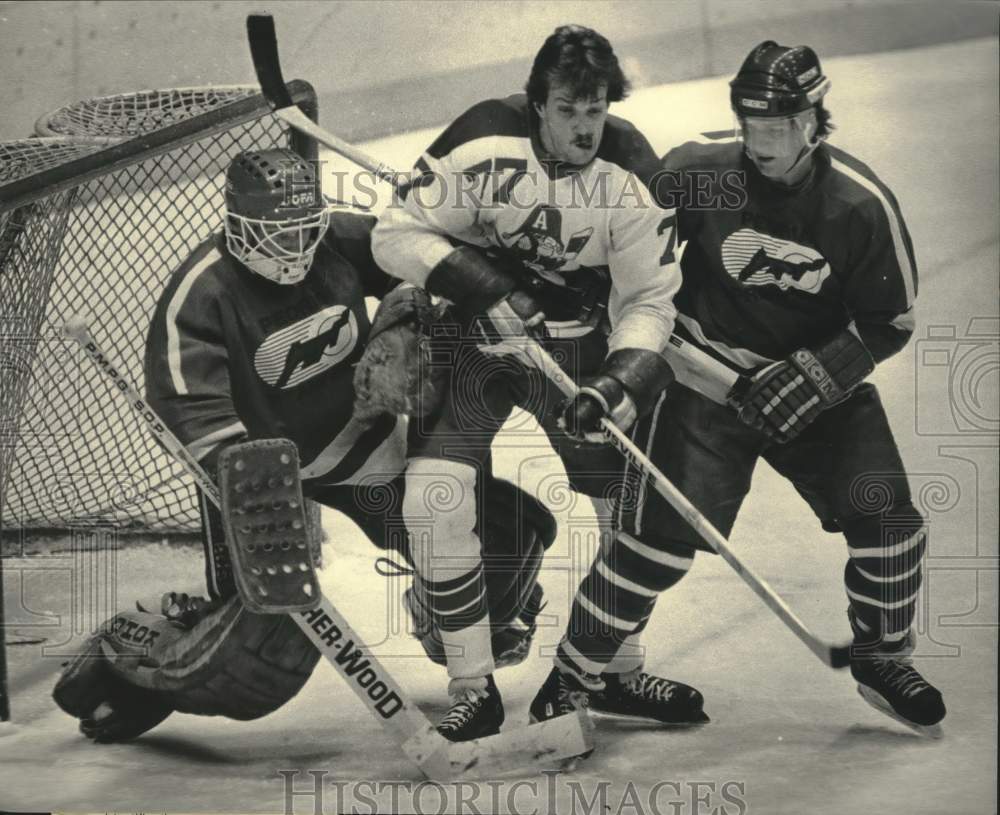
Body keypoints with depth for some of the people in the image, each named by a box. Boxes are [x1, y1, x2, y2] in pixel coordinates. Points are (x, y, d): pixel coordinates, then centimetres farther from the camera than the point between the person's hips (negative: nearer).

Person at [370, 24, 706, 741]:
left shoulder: (633, 179, -15)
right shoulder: (484, 149, -22)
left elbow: (648, 300, -11)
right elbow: (396, 234, -17)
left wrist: (620, 382, -28)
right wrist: (484, 286, -28)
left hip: (580, 343, 2)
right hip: (472, 335, -2)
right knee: (434, 493, -19)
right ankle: (473, 688, -6)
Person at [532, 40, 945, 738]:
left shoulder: (861, 203, -16)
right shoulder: (697, 170, -18)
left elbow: (890, 320, -8)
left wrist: (810, 377, -20)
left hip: (820, 375, 2)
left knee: (887, 517, -7)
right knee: (663, 529, -14)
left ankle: (883, 660, 19)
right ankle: (573, 673, 1)